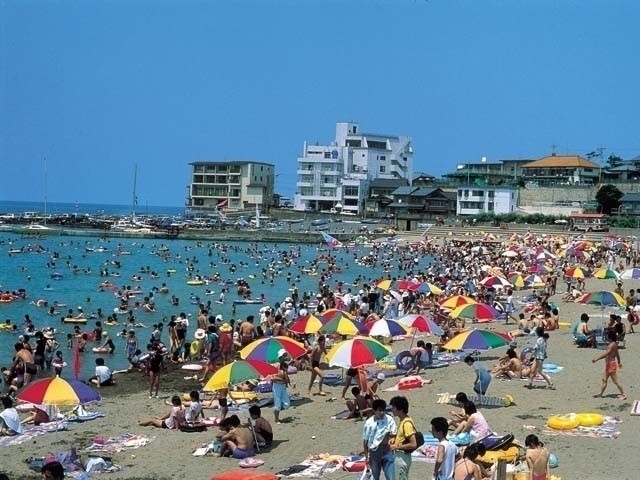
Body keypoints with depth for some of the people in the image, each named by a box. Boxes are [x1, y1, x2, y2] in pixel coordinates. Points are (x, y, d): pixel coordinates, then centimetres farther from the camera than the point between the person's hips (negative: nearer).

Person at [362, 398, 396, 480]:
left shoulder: (389, 419, -8)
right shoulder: (369, 423, -9)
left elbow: (395, 434, -2)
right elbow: (365, 441, 0)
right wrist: (366, 457, 1)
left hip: (387, 452, 0)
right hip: (374, 453, 0)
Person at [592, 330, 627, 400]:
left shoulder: (612, 345, -22)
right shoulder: (614, 344, 9)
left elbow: (606, 354, -29)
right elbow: (617, 353, 21)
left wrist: (596, 359, -30)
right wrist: (619, 362, 32)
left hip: (611, 364, -10)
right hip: (609, 364, 10)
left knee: (615, 380, -4)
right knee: (604, 379, 17)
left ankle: (623, 394, 3)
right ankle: (600, 393, 26)